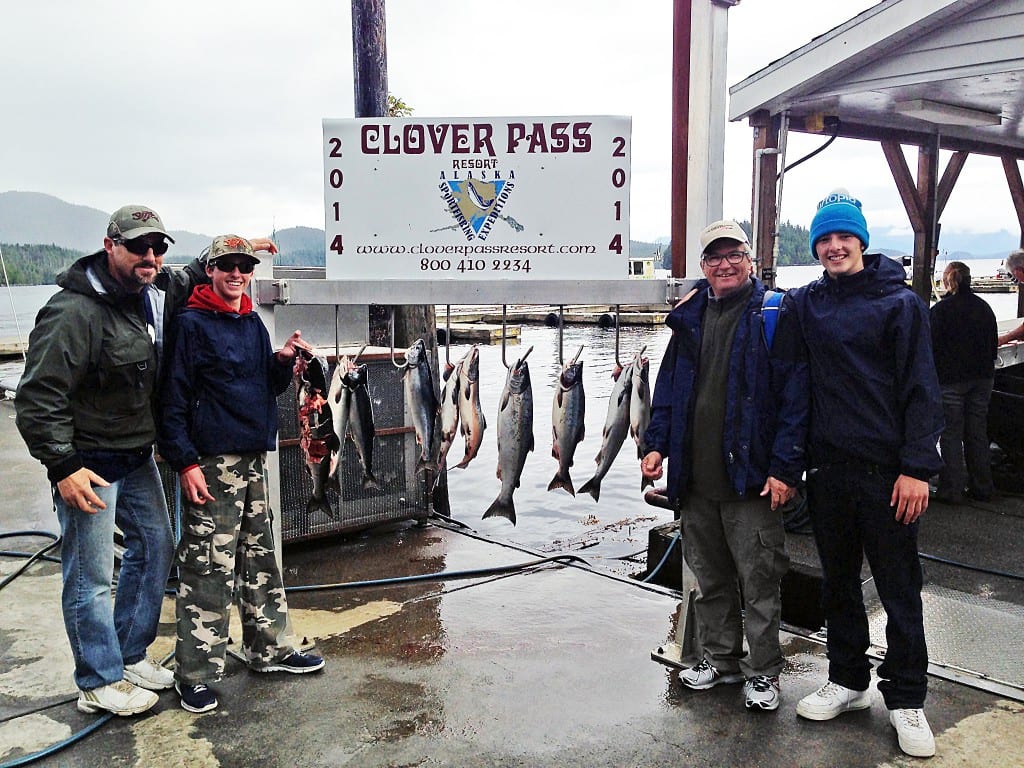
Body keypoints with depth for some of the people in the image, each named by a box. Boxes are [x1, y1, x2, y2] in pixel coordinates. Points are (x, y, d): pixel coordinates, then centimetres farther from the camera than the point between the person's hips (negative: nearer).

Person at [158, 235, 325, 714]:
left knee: (260, 560, 15)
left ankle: (269, 650, 28)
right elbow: (173, 400, -11)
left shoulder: (253, 324, 15)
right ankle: (195, 674, 7)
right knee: (208, 569, -5)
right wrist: (185, 462, -17)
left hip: (253, 459, 8)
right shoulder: (193, 324, -7)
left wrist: (283, 361, 0)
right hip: (211, 463, -8)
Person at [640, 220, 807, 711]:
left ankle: (763, 671, 22)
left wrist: (785, 467, -17)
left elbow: (795, 395, -12)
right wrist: (656, 443, 5)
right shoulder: (690, 317, 11)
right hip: (695, 479, 6)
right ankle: (720, 657, 34)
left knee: (758, 580, 6)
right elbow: (668, 386, 16)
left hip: (750, 479, -5)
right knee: (710, 576, 17)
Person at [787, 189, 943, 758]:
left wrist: (917, 467, -14)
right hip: (828, 466, 4)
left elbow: (921, 389, -7)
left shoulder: (900, 302, -3)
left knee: (899, 588, 5)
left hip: (886, 470, -4)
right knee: (839, 581, 15)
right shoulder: (806, 303, 8)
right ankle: (848, 681, 30)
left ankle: (907, 699, 19)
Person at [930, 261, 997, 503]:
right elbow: (993, 345, 12)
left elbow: (933, 348, -12)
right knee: (978, 433, 12)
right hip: (982, 378, 5)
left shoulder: (940, 310, -12)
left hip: (951, 380, -5)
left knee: (951, 434, 1)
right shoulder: (984, 307, 6)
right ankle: (982, 488, 20)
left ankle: (951, 490, 2)